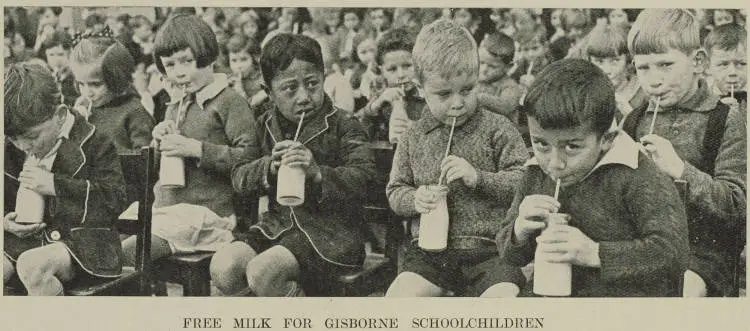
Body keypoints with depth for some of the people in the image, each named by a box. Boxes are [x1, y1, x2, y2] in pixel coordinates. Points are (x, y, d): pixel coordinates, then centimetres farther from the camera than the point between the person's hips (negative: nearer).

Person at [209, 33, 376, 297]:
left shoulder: (342, 127, -4)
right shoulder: (266, 125, 11)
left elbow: (362, 178, -15)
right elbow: (239, 178, 8)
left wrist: (318, 172, -31)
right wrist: (269, 167, -12)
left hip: (330, 229, -6)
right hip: (278, 224, 6)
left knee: (262, 272, -30)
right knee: (222, 268, -16)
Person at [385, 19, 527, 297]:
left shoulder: (497, 128, 3)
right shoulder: (413, 138, 11)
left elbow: (525, 182, -1)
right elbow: (395, 191, 16)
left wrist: (478, 178, -14)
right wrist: (414, 199, -7)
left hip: (489, 248, -2)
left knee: (506, 295, -29)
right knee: (398, 295, -22)